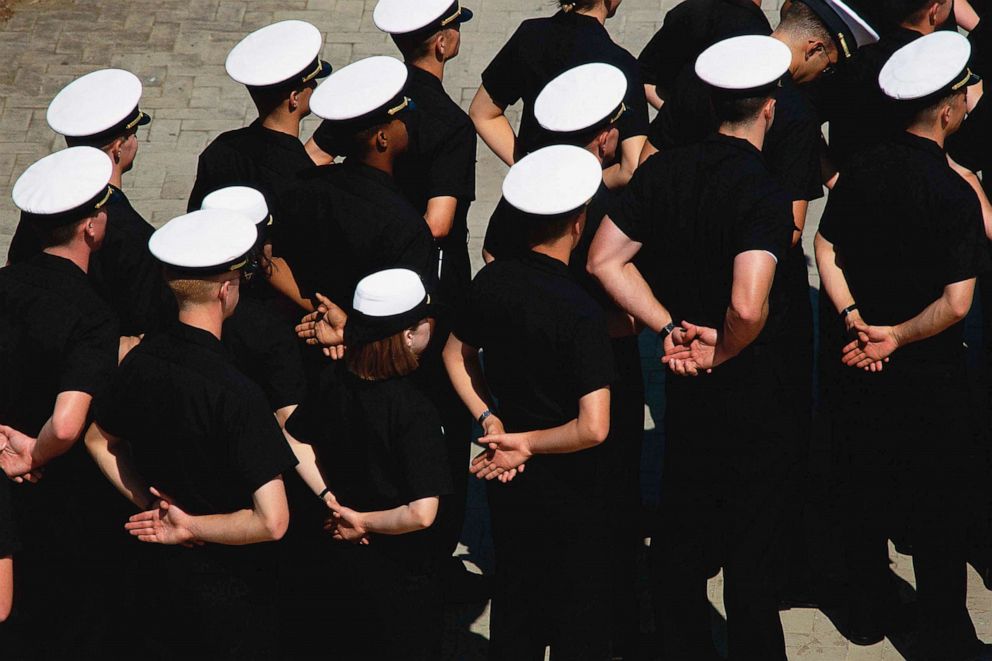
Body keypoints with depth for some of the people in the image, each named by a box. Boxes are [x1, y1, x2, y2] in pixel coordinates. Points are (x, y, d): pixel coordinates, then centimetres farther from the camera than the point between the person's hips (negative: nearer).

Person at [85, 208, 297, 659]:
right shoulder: (235, 393, -28)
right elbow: (272, 521, -30)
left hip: (155, 567, 6)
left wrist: (147, 503, 8)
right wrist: (191, 526, -17)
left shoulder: (140, 361, -8)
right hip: (225, 580, -6)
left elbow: (99, 441, 12)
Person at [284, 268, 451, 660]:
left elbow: (294, 438, 7)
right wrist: (363, 521, -18)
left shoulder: (337, 381, -10)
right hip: (399, 572, -6)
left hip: (340, 553, 6)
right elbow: (422, 513, -34)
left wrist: (329, 498, 2)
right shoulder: (414, 411, -29)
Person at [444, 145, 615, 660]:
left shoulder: (492, 281, -8)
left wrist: (490, 422, 3)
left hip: (507, 482, 6)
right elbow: (594, 427, -30)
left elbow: (455, 356, 9)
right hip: (568, 491, -6)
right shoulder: (581, 314, -26)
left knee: (515, 601, 23)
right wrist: (526, 442, -17)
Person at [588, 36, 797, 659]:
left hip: (684, 386, 6)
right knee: (754, 542, 8)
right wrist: (723, 352, -14)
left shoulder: (664, 170, -3)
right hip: (753, 389, -6)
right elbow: (748, 306, -34)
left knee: (680, 537, 20)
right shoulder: (764, 194, -23)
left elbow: (605, 260, -1)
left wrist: (673, 327, -3)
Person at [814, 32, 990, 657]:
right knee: (938, 508, 8)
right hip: (932, 371, -5)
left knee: (867, 488, 19)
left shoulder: (863, 169, -6)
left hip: (865, 363, 5)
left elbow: (826, 249, -1)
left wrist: (857, 321, -4)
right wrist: (900, 337, -13)